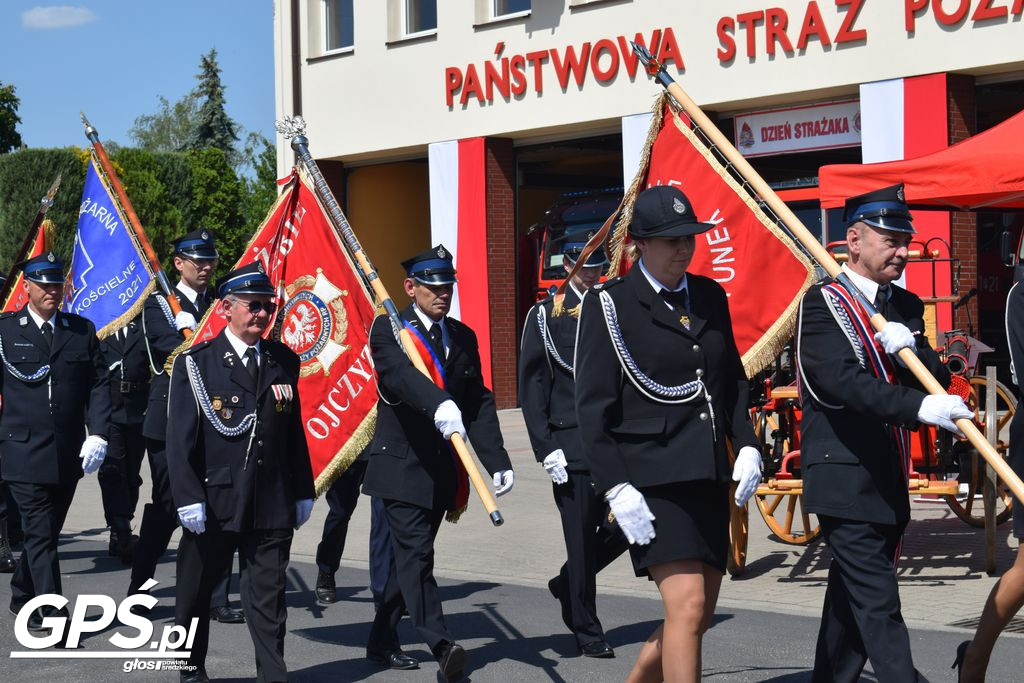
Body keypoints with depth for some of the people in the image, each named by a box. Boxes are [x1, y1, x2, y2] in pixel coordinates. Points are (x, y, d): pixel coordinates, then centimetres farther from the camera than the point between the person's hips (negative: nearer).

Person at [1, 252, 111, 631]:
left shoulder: (82, 330, 9)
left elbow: (99, 384, 5)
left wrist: (98, 433, -6)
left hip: (69, 454, 4)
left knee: (46, 530, 15)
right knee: (41, 534, -8)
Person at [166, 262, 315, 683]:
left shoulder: (284, 362, 9)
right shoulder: (195, 363, -3)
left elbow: (294, 431, 13)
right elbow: (181, 438, -7)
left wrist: (303, 492, 11)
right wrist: (188, 498, -14)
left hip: (272, 505, 2)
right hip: (213, 503, -2)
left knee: (268, 600, 1)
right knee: (195, 594, 12)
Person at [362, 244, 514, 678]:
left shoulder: (463, 337, 13)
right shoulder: (389, 329, -5)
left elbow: (480, 403, 11)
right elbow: (400, 373, -26)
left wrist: (497, 461, 0)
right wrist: (439, 404, -46)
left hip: (443, 469, 6)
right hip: (402, 463, -6)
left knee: (410, 554, 12)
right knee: (415, 553, -14)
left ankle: (382, 642, 23)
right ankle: (440, 643, -20)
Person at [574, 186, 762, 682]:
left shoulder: (710, 296, 12)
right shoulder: (609, 303, -5)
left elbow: (732, 380, 20)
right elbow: (592, 405, -9)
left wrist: (746, 446, 5)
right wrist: (615, 488, -15)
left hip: (709, 475, 7)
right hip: (651, 479, -7)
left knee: (698, 616, 11)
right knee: (687, 605, -15)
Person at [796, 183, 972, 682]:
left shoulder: (906, 307, 14)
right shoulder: (821, 304, -8)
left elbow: (938, 379, 8)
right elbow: (843, 381, -23)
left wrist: (911, 349, -14)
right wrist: (920, 407, -35)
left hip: (889, 480, 8)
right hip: (845, 477, -8)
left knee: (852, 599, 15)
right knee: (878, 605, -11)